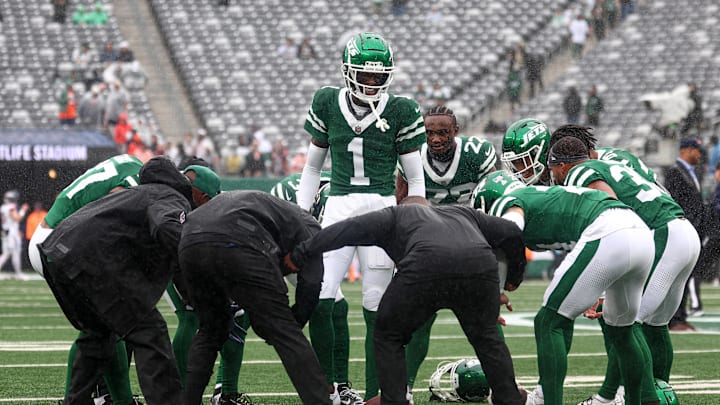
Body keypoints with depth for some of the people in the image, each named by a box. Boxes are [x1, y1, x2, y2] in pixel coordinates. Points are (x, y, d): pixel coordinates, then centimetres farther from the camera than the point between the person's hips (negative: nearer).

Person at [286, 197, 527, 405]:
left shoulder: (397, 214, 33)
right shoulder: (463, 213, 42)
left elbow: (350, 229, 19)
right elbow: (510, 233, 36)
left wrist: (301, 254, 21)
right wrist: (514, 279, 51)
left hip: (426, 266, -3)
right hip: (481, 264, 3)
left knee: (388, 336, 21)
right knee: (485, 337, 28)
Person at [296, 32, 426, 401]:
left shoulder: (400, 112, 0)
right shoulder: (328, 104, 6)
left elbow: (416, 181, 5)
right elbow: (313, 166, 17)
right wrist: (301, 216, 12)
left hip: (382, 209, -2)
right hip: (338, 209, 2)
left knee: (376, 308, -3)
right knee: (319, 302, -11)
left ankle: (373, 395, 5)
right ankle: (325, 388, 4)